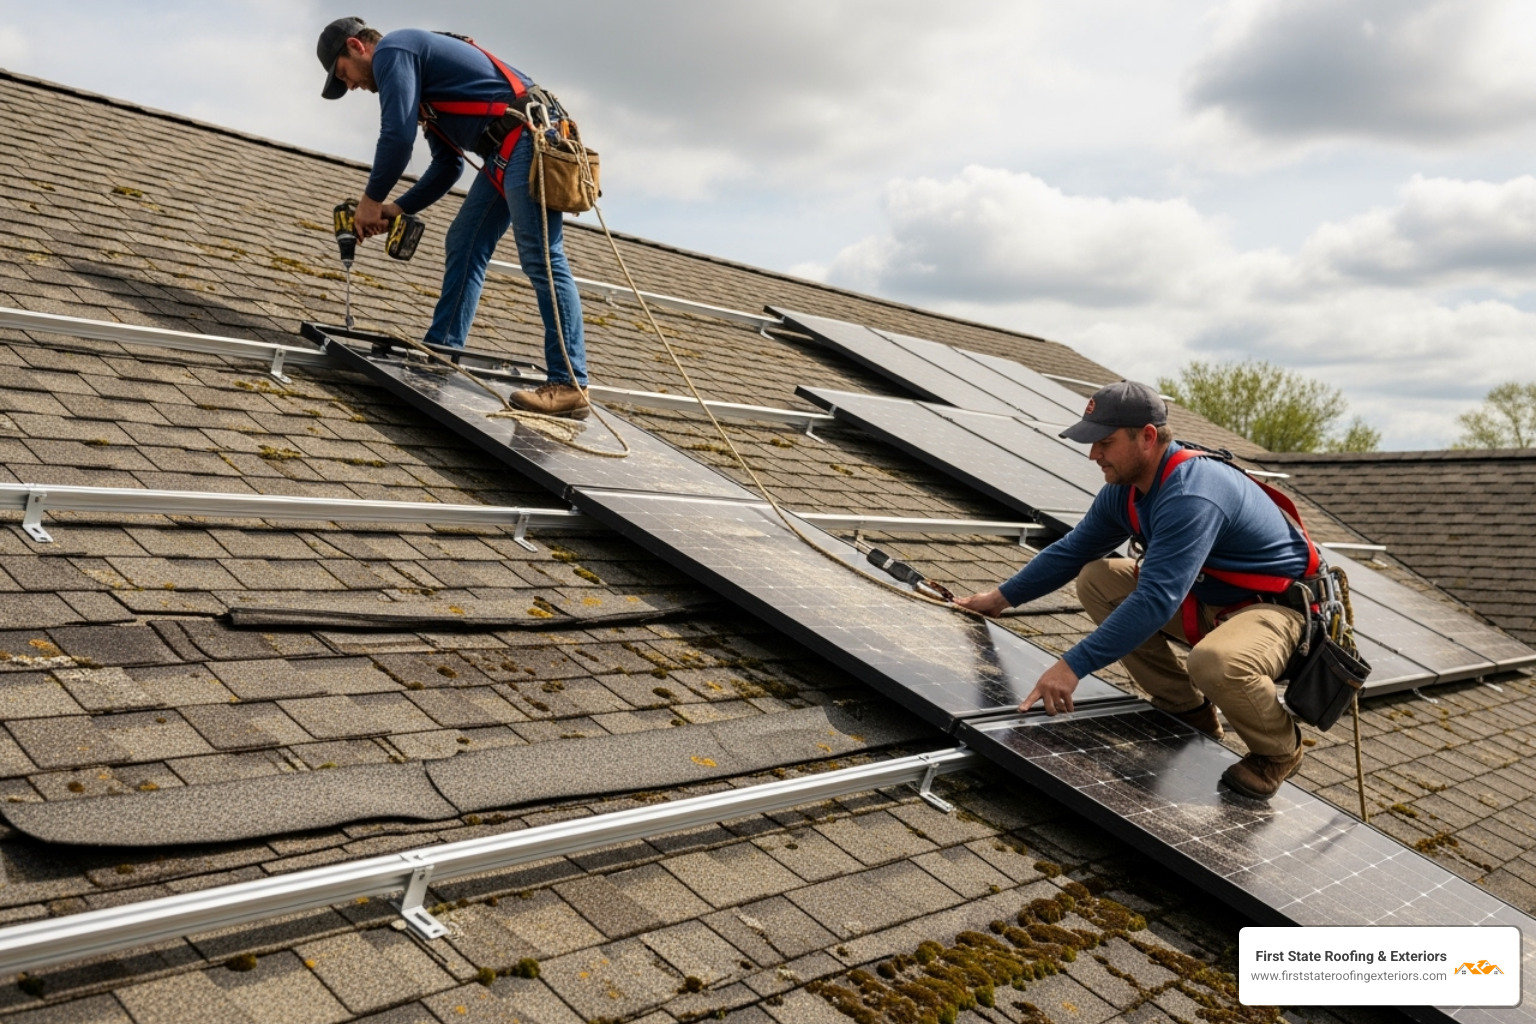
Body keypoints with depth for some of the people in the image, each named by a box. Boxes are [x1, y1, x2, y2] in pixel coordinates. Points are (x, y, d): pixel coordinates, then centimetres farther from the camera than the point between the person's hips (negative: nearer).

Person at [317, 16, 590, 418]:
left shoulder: (392, 50, -1)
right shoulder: (415, 66, 29)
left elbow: (397, 136, -12)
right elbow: (448, 165, 27)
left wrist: (371, 199, 2)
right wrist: (398, 208, 19)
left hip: (527, 139, -11)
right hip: (507, 150, 11)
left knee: (541, 259, -16)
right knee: (464, 246, 12)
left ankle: (569, 385, -19)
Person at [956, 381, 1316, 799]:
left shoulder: (1191, 496, -31)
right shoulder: (1124, 489, -3)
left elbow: (1155, 601, -38)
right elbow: (1071, 551, 13)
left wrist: (1071, 667, -38)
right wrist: (1002, 597, 13)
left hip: (1276, 607, -9)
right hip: (1207, 598, 9)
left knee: (1216, 662, -40)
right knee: (1097, 580, 0)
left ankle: (1279, 750, -4)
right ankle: (1186, 710, 9)